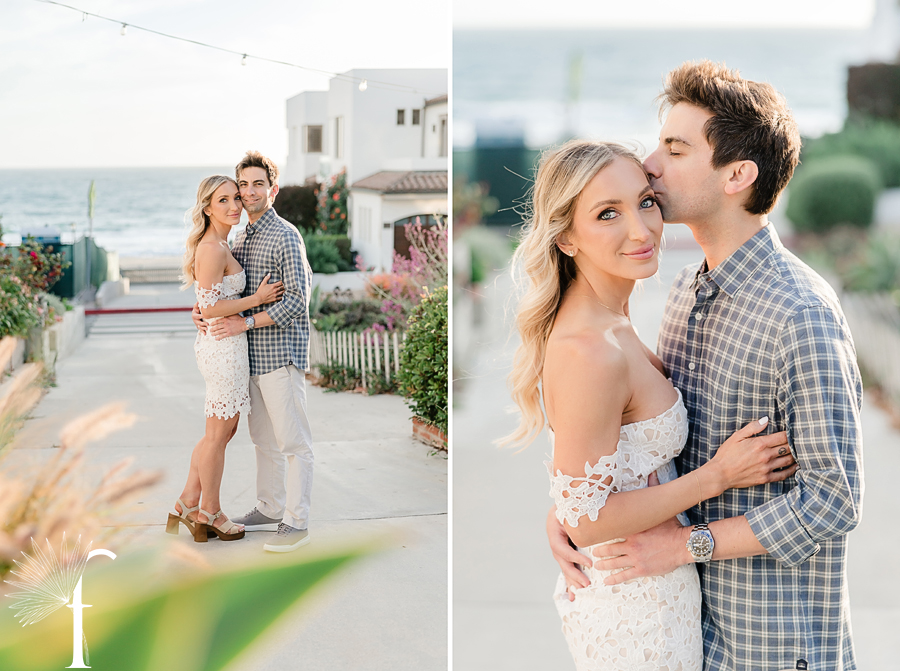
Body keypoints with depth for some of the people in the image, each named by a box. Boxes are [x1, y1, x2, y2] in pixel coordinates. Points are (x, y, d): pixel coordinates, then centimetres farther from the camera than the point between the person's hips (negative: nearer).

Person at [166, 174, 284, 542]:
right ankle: (210, 514, 17)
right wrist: (257, 299, -17)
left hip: (220, 344, 10)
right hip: (223, 346, -10)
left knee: (223, 430, 18)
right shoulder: (213, 249, -19)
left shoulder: (217, 245, 12)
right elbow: (209, 308, -21)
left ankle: (188, 504, 24)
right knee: (219, 433, 4)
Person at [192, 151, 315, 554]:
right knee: (263, 439, 16)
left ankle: (296, 523, 0)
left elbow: (297, 300, -17)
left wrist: (245, 323, -19)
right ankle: (269, 510, 26)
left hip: (281, 353, -9)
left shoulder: (285, 236, -11)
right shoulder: (242, 238, 16)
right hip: (253, 355, 9)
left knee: (292, 441, -4)